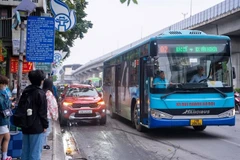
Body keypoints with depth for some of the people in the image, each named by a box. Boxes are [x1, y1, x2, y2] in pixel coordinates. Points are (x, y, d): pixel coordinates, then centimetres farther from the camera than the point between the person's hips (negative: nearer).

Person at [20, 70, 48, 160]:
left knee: (25, 150, 14)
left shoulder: (25, 92, 10)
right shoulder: (40, 93, -14)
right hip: (37, 126, -8)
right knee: (35, 151, -2)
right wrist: (45, 125, -6)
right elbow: (42, 112, -14)